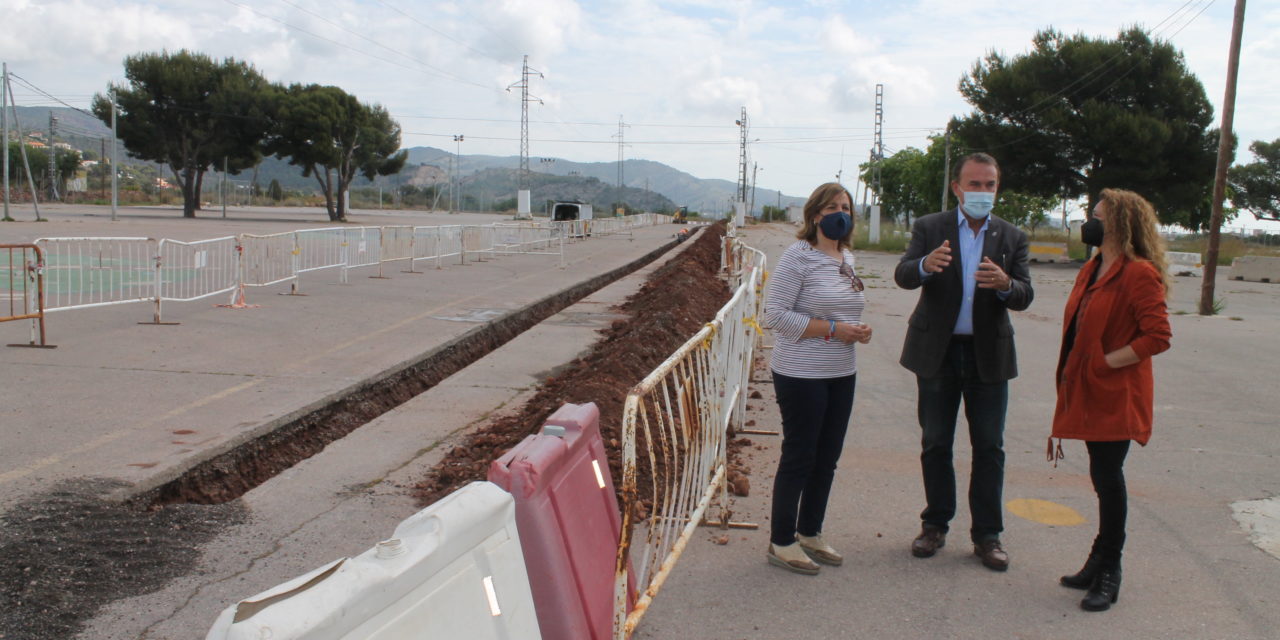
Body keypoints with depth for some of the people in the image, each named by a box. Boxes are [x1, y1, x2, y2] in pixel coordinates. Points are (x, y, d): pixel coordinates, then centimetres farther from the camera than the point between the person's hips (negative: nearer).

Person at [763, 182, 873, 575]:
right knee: (799, 458, 1)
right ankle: (781, 543, 15)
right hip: (801, 375, -8)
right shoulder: (798, 256, -13)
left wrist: (858, 331, 1)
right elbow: (775, 313, -17)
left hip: (842, 374, 8)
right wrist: (833, 329, -20)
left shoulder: (848, 257, 9)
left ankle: (810, 534, 30)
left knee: (827, 459, 15)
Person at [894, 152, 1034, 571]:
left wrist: (1005, 284, -30)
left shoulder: (1011, 238, 3)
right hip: (937, 352, -1)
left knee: (989, 447, 5)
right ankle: (935, 524, 23)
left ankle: (987, 534, 16)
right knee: (935, 444, 9)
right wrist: (925, 265, -40)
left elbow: (1024, 297, -6)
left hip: (989, 354, 1)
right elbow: (902, 275, -17)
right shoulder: (929, 228, -1)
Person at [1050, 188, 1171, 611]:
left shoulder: (1139, 274, -14)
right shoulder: (1091, 270, 14)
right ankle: (1101, 563, 26)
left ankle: (1108, 575, 10)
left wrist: (1106, 362, -17)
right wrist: (1069, 377, 15)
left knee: (1107, 477, -2)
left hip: (1115, 397, -8)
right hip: (1089, 393, 8)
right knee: (1103, 477, 15)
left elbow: (1158, 337, -20)